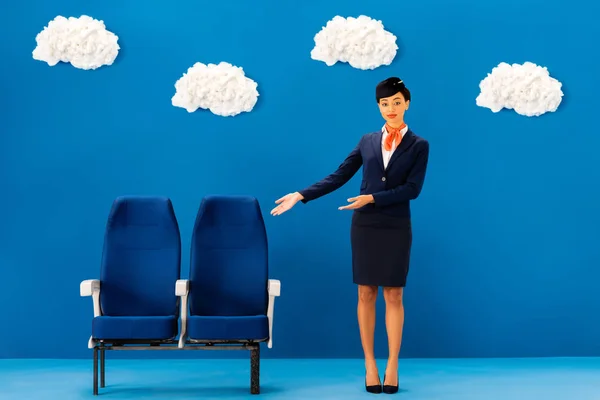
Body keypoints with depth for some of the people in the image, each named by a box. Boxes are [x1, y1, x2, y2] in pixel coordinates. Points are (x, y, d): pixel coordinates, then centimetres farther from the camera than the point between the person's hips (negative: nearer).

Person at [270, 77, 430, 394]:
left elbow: (412, 189, -9)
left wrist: (371, 198, -17)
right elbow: (338, 177, 6)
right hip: (364, 225, 2)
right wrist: (300, 196, -1)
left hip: (396, 227, -2)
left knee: (394, 296, 1)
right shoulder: (367, 141, 8)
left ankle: (392, 366, 7)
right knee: (366, 294, 3)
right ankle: (370, 365, 10)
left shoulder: (419, 145, 1)